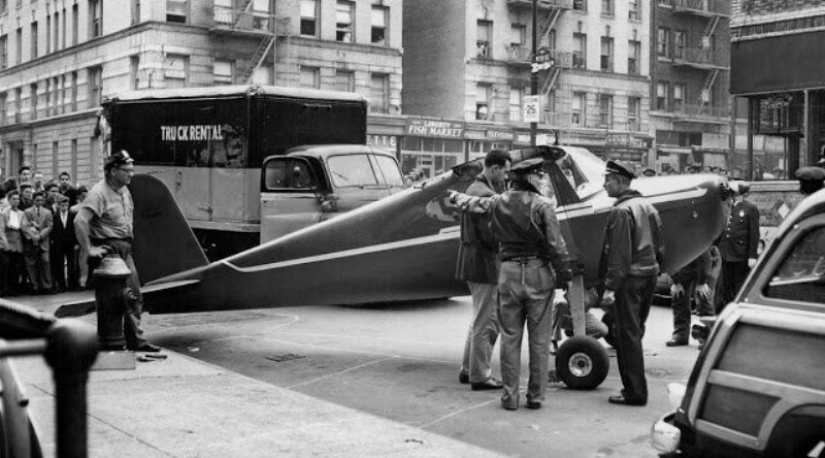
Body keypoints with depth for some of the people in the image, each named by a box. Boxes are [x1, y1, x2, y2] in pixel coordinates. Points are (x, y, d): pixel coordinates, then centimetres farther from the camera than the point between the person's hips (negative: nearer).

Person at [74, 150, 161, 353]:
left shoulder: (125, 191, 11)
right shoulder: (99, 192, -17)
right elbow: (79, 221, -28)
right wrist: (88, 249, -26)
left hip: (124, 250, 9)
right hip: (107, 251, -9)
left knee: (135, 296, 9)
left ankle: (136, 340, 16)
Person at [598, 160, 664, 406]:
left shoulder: (621, 211, -15)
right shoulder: (647, 206, 13)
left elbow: (619, 254, -20)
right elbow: (659, 245, 16)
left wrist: (610, 287, -19)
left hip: (630, 278, -9)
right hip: (649, 275, 9)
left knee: (628, 334, -3)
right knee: (635, 332, 17)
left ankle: (635, 392, -1)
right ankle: (635, 387, 24)